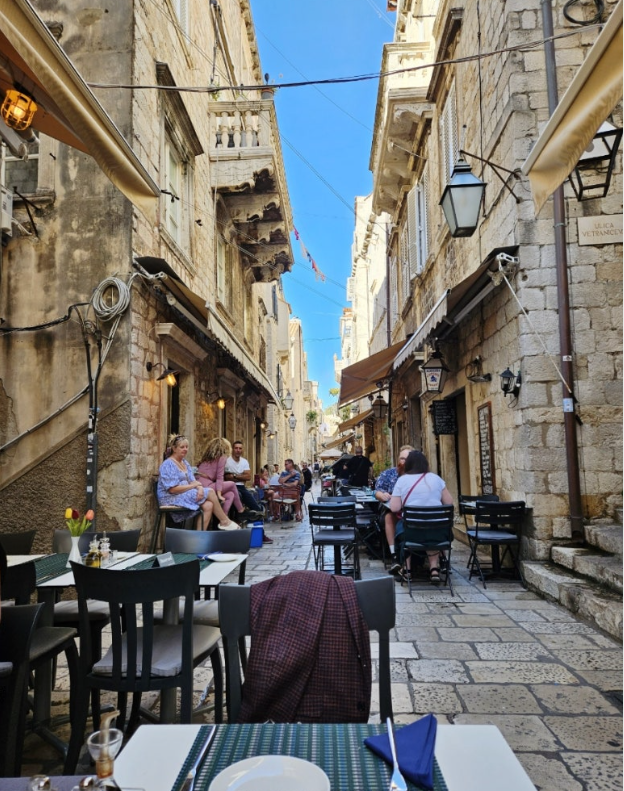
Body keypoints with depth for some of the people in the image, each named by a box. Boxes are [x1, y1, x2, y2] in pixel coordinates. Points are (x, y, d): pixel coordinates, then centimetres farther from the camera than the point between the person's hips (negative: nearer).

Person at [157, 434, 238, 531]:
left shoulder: (184, 462, 15)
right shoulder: (168, 465, -12)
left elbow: (193, 481, 9)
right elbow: (173, 489, -20)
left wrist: (200, 488, -14)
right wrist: (193, 485, -13)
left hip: (185, 495, 8)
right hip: (172, 499, -8)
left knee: (208, 505, -20)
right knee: (210, 492, -16)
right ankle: (225, 522, -2)